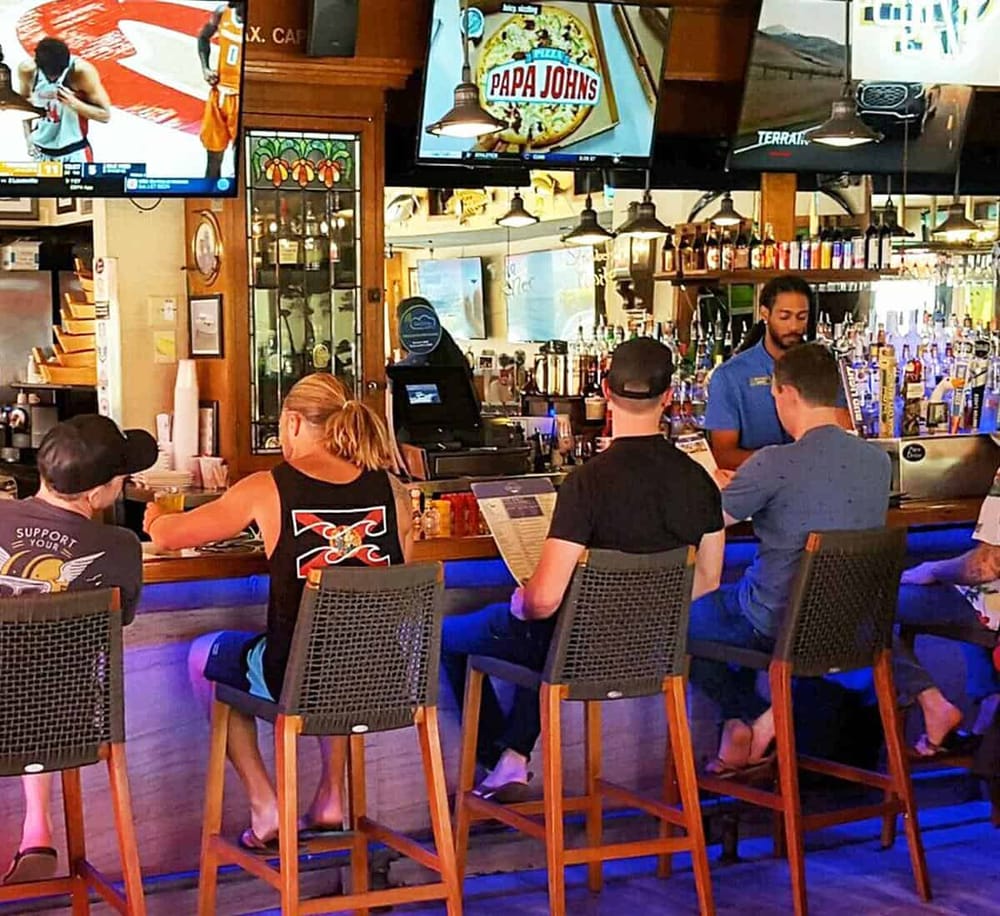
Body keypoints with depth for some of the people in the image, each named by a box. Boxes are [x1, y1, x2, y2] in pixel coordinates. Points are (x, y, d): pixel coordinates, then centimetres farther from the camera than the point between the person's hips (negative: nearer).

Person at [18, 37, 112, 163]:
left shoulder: (82, 71, -19)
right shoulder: (27, 70, -8)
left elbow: (105, 115, -14)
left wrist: (74, 103, -29)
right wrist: (28, 136, 1)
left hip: (74, 154, -4)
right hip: (41, 153, 4)